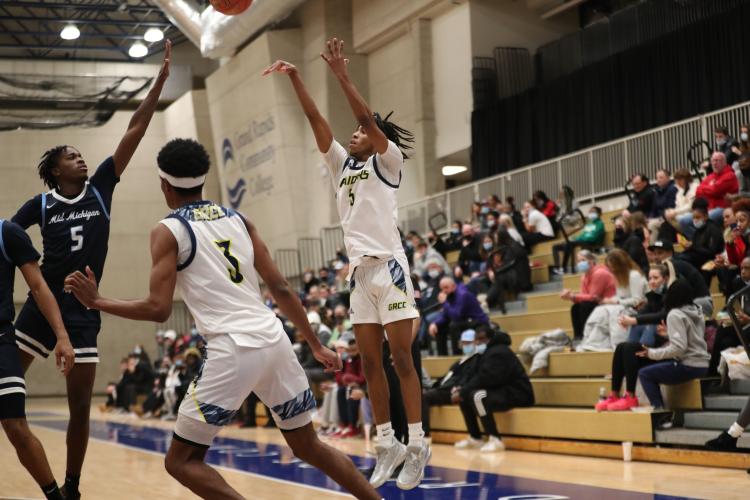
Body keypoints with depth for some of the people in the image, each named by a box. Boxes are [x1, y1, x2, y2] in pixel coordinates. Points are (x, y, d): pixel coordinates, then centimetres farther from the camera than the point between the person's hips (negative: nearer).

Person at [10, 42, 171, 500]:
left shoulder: (100, 188, 5)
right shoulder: (41, 204, 2)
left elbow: (135, 132, 1)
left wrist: (161, 80, -2)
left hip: (84, 310, 1)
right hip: (42, 305, -1)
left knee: (81, 407, 4)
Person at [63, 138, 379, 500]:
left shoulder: (168, 231, 1)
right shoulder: (238, 219, 17)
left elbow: (159, 310, -7)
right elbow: (280, 288, 14)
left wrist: (95, 302, 6)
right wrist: (315, 345, 20)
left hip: (233, 350, -6)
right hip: (274, 340, 6)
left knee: (182, 461, 5)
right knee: (310, 447, 22)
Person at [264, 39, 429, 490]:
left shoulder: (388, 161, 2)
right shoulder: (342, 164, 18)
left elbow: (369, 117, -13)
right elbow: (316, 120, 11)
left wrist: (342, 76, -16)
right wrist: (295, 78, 4)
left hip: (389, 266, -7)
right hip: (359, 270, 7)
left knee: (402, 359, -7)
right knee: (371, 362, 5)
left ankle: (418, 445, -4)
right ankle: (388, 445, 11)